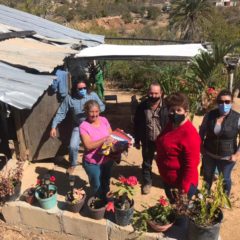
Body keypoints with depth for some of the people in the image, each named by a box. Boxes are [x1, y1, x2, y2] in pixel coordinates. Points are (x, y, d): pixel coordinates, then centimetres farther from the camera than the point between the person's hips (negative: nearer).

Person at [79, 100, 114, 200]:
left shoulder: (104, 120, -5)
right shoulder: (84, 126, -19)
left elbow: (111, 136, -1)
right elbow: (88, 146, -25)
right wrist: (104, 140, -33)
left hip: (107, 160, 5)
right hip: (92, 163, -5)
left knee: (106, 184, 27)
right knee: (97, 187, 15)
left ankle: (106, 200, 52)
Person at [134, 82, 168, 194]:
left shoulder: (166, 106, -14)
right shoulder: (142, 106, -9)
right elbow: (137, 124, -1)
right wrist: (137, 140, 1)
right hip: (147, 140, 1)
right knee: (146, 163, 18)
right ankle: (147, 182, 39)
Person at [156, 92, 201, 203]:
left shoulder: (189, 134, -27)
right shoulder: (170, 125, 0)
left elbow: (191, 165, -27)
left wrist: (184, 188, -24)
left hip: (181, 184, -8)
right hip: (167, 180, 8)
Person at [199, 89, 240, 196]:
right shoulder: (210, 115, -10)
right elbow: (202, 132, 4)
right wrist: (201, 147, 1)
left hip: (227, 157, -2)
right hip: (209, 154, 3)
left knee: (225, 179, 19)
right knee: (207, 176, 24)